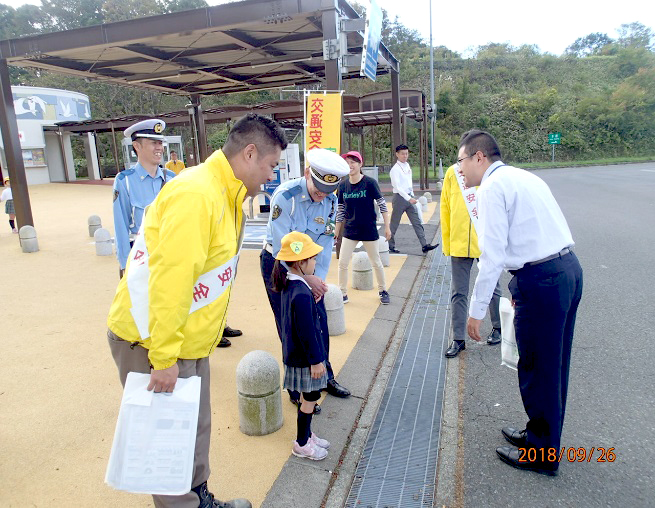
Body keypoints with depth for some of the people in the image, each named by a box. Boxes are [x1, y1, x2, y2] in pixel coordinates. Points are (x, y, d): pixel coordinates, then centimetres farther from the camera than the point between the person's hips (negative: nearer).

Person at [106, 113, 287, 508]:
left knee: (196, 429, 20)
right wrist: (164, 358, -23)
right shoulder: (196, 194, -24)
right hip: (153, 342, -9)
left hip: (188, 341, 9)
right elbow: (169, 280, -27)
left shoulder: (225, 194, 7)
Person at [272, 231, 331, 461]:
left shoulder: (288, 285, 2)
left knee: (309, 397, 22)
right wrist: (315, 360, -17)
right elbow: (307, 333, -24)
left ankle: (306, 434, 38)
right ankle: (302, 444, 25)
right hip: (304, 358, -9)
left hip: (295, 353, 9)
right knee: (309, 399, 8)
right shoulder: (302, 295, -29)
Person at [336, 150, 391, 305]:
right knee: (342, 263, 1)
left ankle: (383, 291, 31)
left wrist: (387, 227, -7)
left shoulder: (369, 183, -11)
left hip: (369, 230, -3)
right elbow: (340, 211, 8)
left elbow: (382, 205, -6)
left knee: (376, 263, 10)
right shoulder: (343, 185, 0)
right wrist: (336, 232, 10)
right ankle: (343, 294, 17)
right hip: (349, 231, 3)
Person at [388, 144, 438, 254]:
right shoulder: (395, 169, -13)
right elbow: (397, 187, -21)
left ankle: (424, 245, 1)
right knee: (394, 224, 4)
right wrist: (409, 198, -26)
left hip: (409, 197, 7)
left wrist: (412, 196, 16)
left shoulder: (408, 166, 11)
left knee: (417, 222, 2)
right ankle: (390, 246, 18)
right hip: (399, 197, -7)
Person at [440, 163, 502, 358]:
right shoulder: (452, 172, 1)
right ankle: (458, 339, 15)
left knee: (492, 288, 17)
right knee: (458, 293, 5)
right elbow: (445, 208, 6)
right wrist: (447, 243, 5)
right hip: (459, 243, 2)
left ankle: (498, 328, 38)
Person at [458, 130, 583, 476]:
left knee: (536, 369, 6)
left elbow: (492, 255, -17)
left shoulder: (492, 188, -11)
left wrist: (477, 311, -11)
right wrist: (521, 286, 25)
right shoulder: (525, 177, 17)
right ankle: (541, 436, 40)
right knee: (554, 364, 21)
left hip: (541, 280, -10)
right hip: (568, 269, 10)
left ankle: (541, 454, 25)